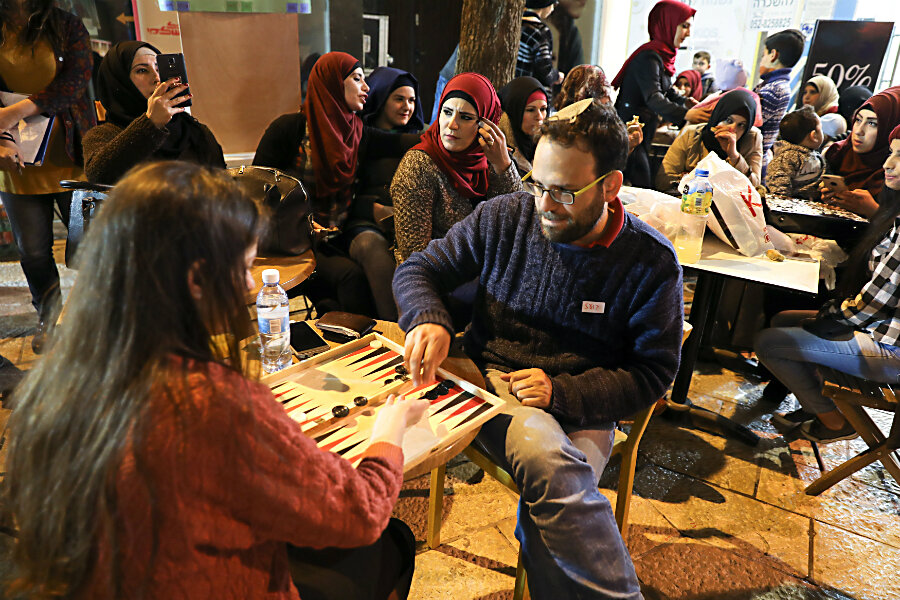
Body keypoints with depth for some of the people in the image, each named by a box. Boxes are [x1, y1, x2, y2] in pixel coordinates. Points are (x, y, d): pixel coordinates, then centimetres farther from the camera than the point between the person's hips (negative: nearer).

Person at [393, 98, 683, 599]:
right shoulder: (504, 217, -3)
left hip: (583, 411, 0)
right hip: (488, 378, 1)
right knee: (547, 461, -33)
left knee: (550, 507, -31)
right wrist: (429, 318, -18)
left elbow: (653, 372, -2)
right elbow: (418, 269, 5)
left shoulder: (652, 262, -7)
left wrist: (562, 392, -16)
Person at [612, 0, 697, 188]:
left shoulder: (664, 55, 13)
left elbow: (667, 90, 23)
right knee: (641, 188, -9)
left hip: (644, 133, 10)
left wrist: (684, 101, 2)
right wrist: (685, 115, -43)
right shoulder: (649, 56, -18)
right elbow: (653, 97, -32)